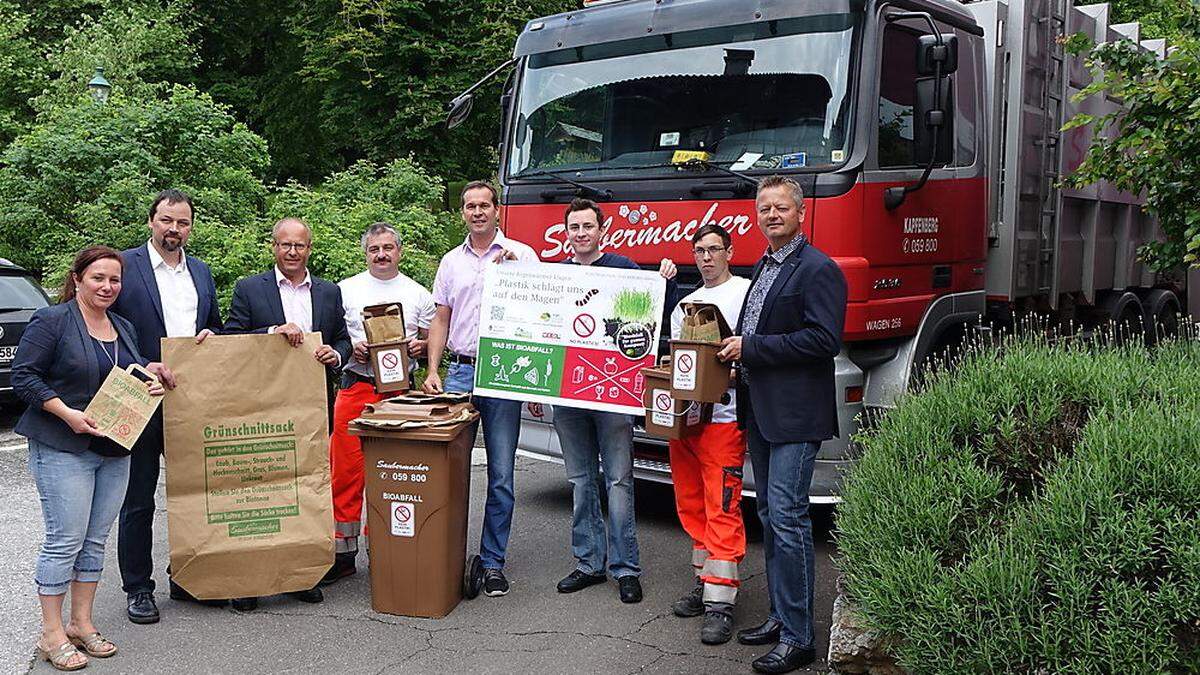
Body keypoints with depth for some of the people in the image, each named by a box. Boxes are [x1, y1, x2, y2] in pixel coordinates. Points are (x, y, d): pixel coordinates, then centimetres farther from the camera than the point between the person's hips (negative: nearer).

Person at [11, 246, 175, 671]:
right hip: (63, 449, -7)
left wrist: (151, 381, 0)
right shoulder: (51, 321, -7)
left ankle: (81, 624, 20)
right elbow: (23, 376, -10)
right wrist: (67, 414, -20)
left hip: (115, 450, 7)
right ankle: (52, 635, 5)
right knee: (65, 540, -5)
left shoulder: (124, 328, 14)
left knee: (96, 540, 10)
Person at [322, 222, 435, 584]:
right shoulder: (346, 290, 9)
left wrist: (420, 346, -5)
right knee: (346, 471, -4)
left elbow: (431, 339, 16)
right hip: (356, 387, -1)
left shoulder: (418, 294, 12)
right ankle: (343, 551, 4)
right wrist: (350, 348, -9)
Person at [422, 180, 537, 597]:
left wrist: (514, 268, -12)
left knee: (501, 476, 1)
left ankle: (492, 562, 10)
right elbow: (441, 320, 15)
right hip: (460, 372, 3)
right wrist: (432, 371, 6)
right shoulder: (451, 262, 15)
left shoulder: (520, 254, 5)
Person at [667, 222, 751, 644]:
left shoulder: (747, 292, -1)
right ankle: (705, 581, 26)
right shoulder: (686, 303, 20)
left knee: (722, 510, -8)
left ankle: (720, 603, -6)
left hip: (723, 417, -7)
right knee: (691, 507, 13)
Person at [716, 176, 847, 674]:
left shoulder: (817, 269, -10)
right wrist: (738, 353, 7)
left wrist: (751, 348, -16)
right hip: (760, 411, 10)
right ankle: (780, 616, 26)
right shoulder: (762, 268, 18)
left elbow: (823, 339, -20)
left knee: (787, 517, -10)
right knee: (770, 518, 14)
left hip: (795, 414, -9)